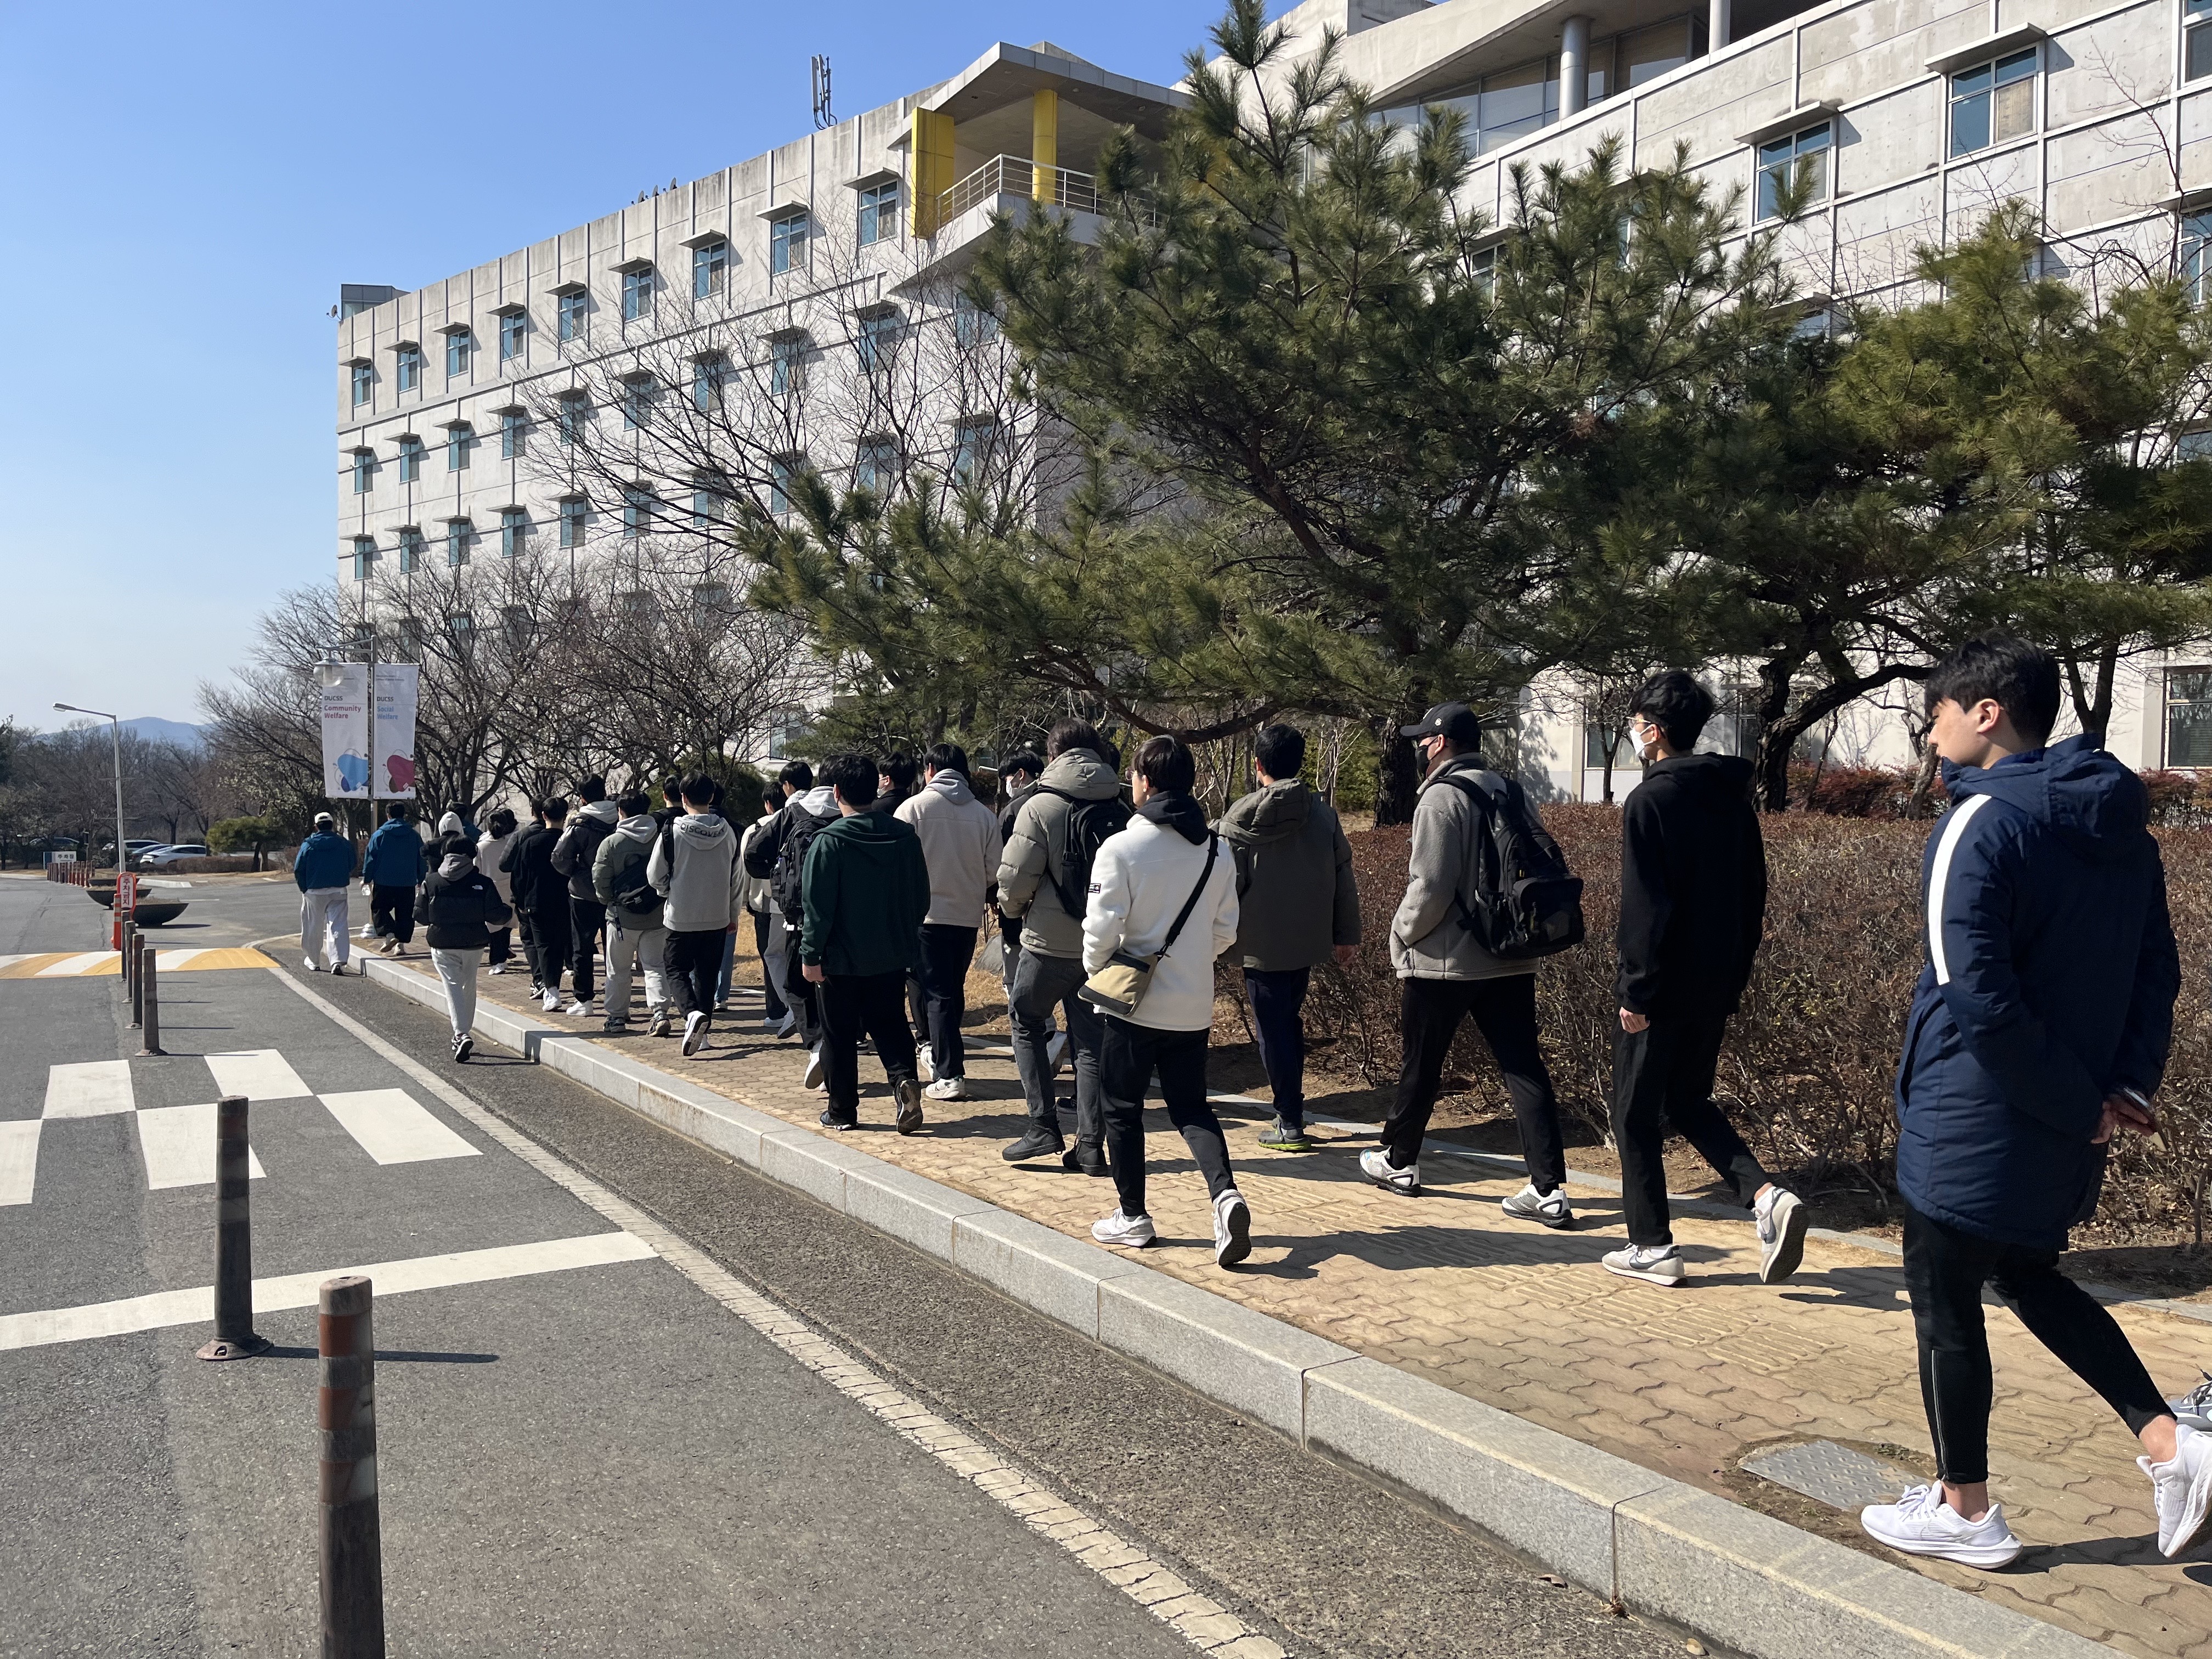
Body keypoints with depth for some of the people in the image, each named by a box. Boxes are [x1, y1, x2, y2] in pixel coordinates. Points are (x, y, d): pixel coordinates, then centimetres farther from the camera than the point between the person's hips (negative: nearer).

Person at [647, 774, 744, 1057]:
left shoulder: (671, 833, -13)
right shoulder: (728, 833, -1)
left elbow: (655, 875, -5)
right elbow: (737, 877, 7)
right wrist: (734, 914, 18)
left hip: (681, 917, -3)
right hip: (717, 917, 3)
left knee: (676, 968, 10)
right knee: (707, 973, 14)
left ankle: (692, 1013, -15)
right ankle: (702, 1032, 16)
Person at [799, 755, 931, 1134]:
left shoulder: (829, 841, -15)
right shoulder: (906, 836, 0)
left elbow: (818, 907, -14)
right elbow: (921, 899, 7)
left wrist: (810, 955, -6)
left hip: (842, 959, -4)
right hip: (893, 957, 4)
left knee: (839, 1035, 9)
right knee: (890, 1026, 16)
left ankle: (842, 1111, 15)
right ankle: (905, 1079, -9)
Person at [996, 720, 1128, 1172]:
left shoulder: (1041, 807, -11)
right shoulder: (1120, 811, 3)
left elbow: (1015, 877, -11)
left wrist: (1012, 907, 9)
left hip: (1051, 942, -4)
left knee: (1027, 1022, 15)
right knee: (1092, 1041, 10)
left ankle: (1043, 1127, 8)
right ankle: (1090, 1145, 11)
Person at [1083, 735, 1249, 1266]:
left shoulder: (1121, 848, -16)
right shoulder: (1218, 850, 1)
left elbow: (1102, 929, -15)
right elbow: (1226, 930, 6)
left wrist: (1096, 966, 5)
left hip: (1132, 1002, -4)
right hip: (1194, 1005, 4)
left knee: (1123, 1109, 12)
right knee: (1191, 1107, 14)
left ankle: (1132, 1217, 20)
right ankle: (1225, 1192, -8)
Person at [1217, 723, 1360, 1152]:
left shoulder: (1240, 818, -9)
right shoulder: (1323, 814, 2)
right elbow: (1343, 877, 6)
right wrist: (1347, 934, 14)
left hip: (1260, 944, -4)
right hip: (1308, 939, 4)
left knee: (1273, 1031, 3)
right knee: (1291, 1023, 18)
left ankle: (1290, 1124, 3)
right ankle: (1291, 1112, 24)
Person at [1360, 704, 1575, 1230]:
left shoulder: (1441, 797, -14)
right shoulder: (1510, 792, 8)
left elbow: (1430, 887, -19)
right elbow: (1546, 862, 10)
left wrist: (1402, 934, -4)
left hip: (1441, 962, -6)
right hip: (1510, 960, 6)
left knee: (1420, 1067, 12)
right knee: (1524, 1068, 4)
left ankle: (1398, 1162, 28)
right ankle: (1549, 1190, 0)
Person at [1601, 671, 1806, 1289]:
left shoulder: (1651, 801, -14)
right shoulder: (1734, 798, 10)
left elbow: (1645, 908, -19)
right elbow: (1753, 898, 14)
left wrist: (1635, 993, -15)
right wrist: (1734, 977, 19)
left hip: (1662, 990, -8)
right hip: (1716, 989, 8)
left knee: (1636, 1116, 6)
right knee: (1690, 1102, 20)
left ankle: (1653, 1248, 12)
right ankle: (1767, 1196, 1)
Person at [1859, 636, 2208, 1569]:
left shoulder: (1981, 826, -19)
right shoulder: (2120, 827, 7)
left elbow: (1980, 1000, -24)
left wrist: (2082, 1106, -13)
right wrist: (2129, 1086, 1)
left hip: (1975, 1120, -8)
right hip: (2063, 1134, 8)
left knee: (1945, 1304, 8)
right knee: (2030, 1277, 27)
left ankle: (1965, 1512, 21)